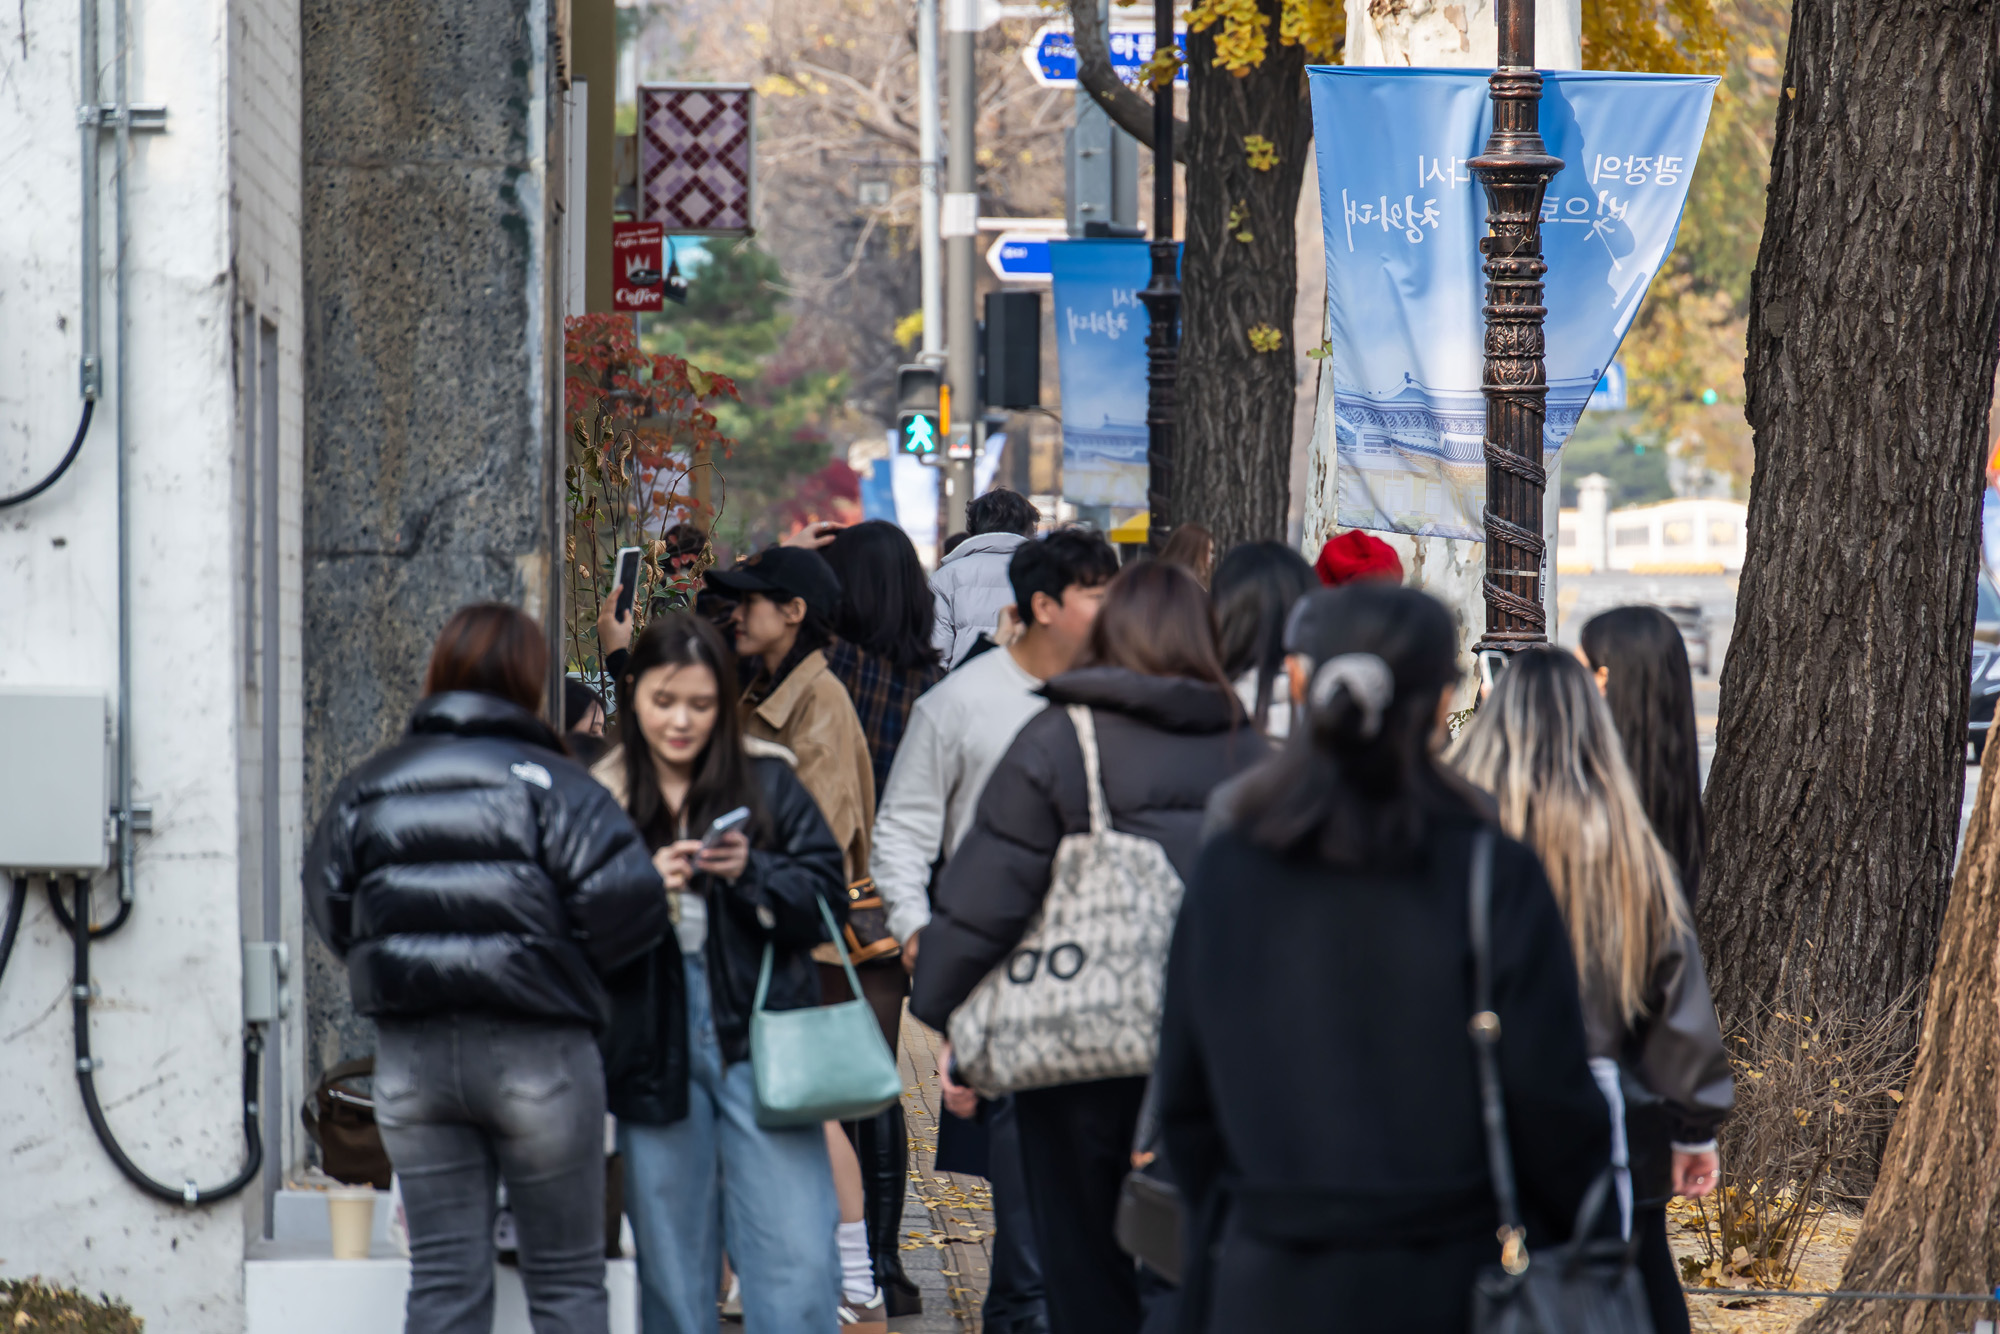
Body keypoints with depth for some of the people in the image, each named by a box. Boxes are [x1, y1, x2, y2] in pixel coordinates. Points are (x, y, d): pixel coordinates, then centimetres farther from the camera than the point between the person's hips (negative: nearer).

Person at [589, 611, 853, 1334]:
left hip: (760, 1041, -1)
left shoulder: (768, 782, 4)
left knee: (796, 1267, -8)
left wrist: (751, 873, -15)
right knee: (672, 1275, 7)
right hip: (653, 1051, 1)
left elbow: (826, 896, 2)